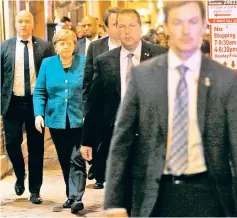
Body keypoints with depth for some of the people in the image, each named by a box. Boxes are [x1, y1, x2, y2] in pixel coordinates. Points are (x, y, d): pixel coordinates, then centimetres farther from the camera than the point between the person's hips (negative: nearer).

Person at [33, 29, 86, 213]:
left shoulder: (84, 63, 1)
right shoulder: (47, 64, 6)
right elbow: (39, 92, 6)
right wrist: (39, 114, -6)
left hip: (79, 121, -3)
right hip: (56, 120, 3)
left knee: (77, 161, -10)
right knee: (65, 161, 11)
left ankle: (76, 197, -11)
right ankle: (71, 195, 21)